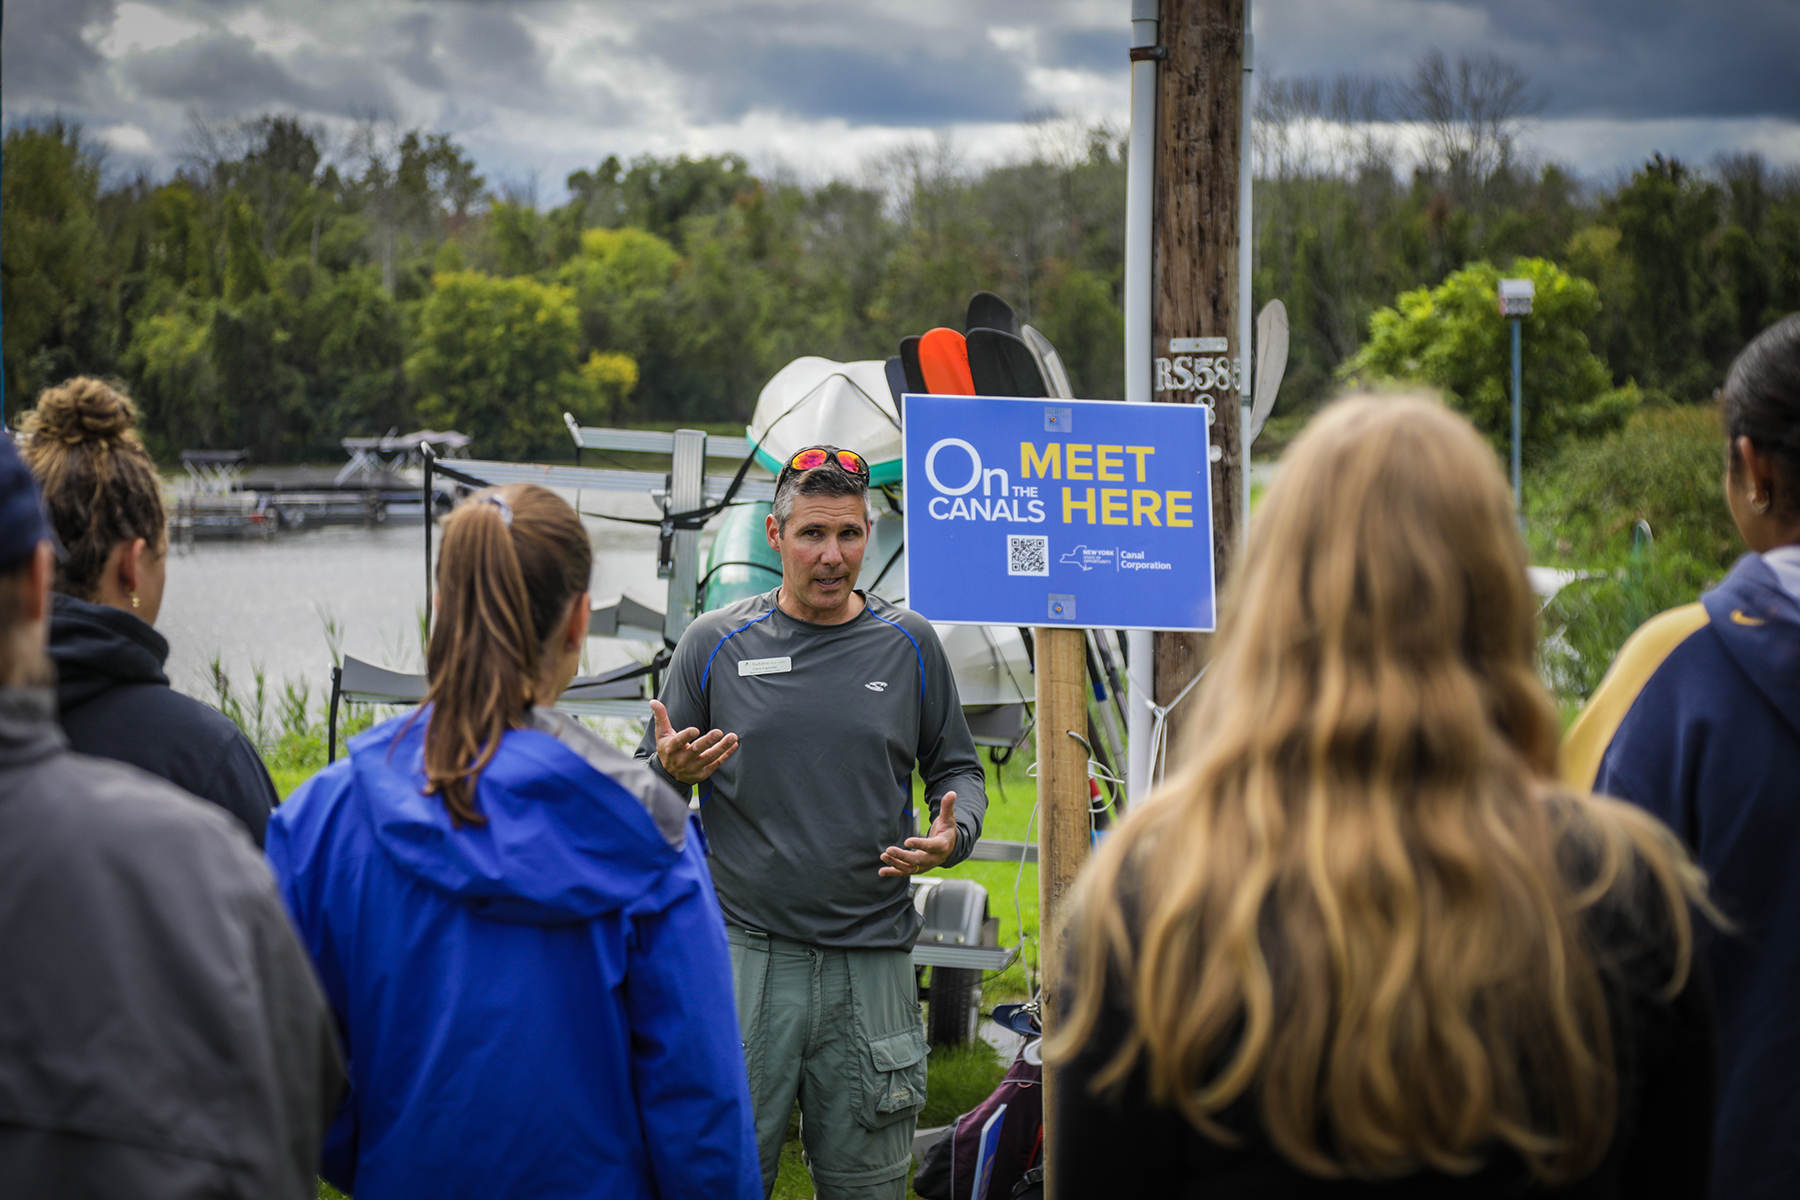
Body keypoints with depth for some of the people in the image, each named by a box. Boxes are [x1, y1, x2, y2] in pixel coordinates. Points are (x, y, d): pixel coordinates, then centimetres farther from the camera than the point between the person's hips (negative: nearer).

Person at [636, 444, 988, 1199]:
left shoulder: (908, 644, 8)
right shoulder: (715, 643, 4)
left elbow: (956, 768, 16)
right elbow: (648, 783, 9)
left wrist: (953, 833, -5)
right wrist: (672, 771, -14)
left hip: (871, 962, 1)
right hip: (743, 955, -1)